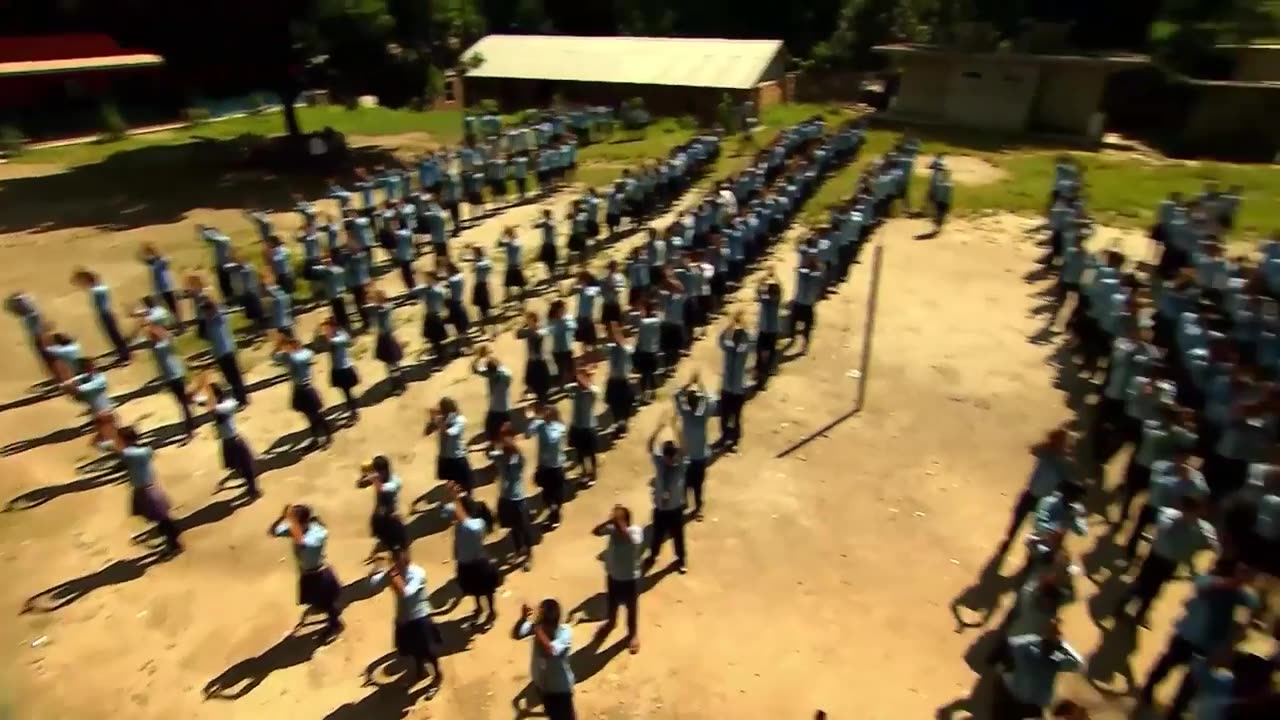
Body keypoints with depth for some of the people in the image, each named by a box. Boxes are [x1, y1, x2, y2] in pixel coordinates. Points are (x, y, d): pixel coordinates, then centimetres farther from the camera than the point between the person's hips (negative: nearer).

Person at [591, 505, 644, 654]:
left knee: (631, 607, 15)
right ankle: (611, 621, 55)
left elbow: (634, 542, -45)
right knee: (612, 603, 26)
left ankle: (633, 634, 38)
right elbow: (596, 531, -27)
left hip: (630, 577, -4)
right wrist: (609, 521, -41)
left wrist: (620, 524, -46)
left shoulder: (636, 530, -25)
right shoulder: (612, 528, -14)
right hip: (613, 574, 4)